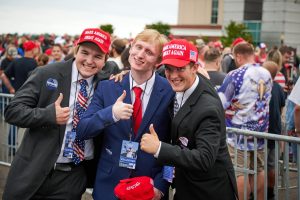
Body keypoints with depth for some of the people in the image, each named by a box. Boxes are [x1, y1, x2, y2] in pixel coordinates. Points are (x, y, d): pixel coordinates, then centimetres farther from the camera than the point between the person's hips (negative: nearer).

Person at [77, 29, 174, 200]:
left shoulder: (170, 91, -8)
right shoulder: (107, 87, -2)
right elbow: (82, 131, -7)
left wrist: (161, 184, -10)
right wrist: (111, 113, -24)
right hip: (109, 184, 2)